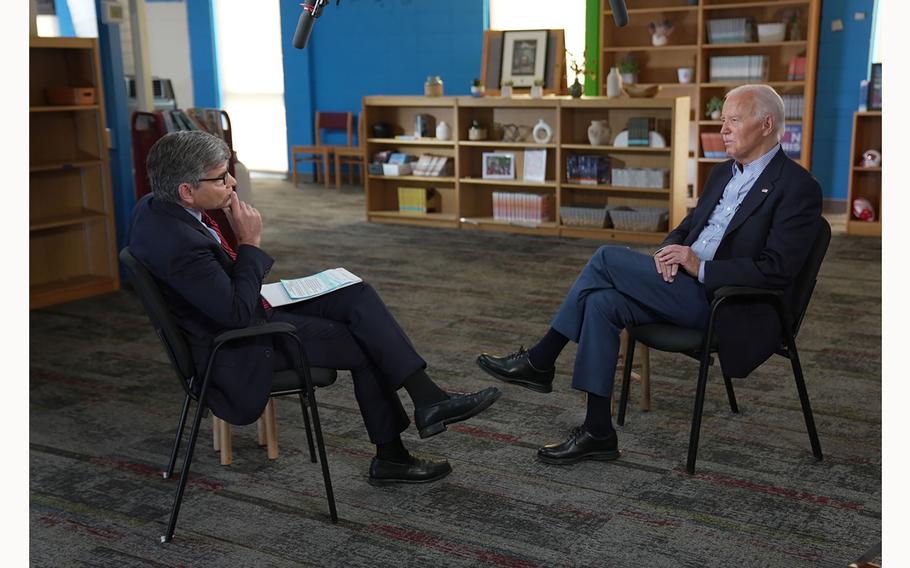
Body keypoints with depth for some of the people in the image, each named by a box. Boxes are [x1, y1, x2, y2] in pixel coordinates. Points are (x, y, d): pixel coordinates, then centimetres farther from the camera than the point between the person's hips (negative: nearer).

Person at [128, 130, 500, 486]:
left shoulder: (155, 205, -2)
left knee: (357, 296, -1)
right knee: (366, 345, -3)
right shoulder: (180, 245, -33)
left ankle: (429, 399, -1)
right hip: (239, 351, -9)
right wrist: (249, 243, -21)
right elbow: (237, 314, -26)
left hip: (238, 314, 10)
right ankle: (389, 458, 12)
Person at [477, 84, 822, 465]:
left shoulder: (798, 187, -9)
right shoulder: (723, 173, 17)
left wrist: (701, 268, -21)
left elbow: (778, 270, -17)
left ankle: (540, 362, -2)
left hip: (728, 306, -8)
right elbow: (686, 228, 22)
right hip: (688, 290, 8)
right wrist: (669, 252, -3)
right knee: (602, 303, -17)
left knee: (608, 259, -17)